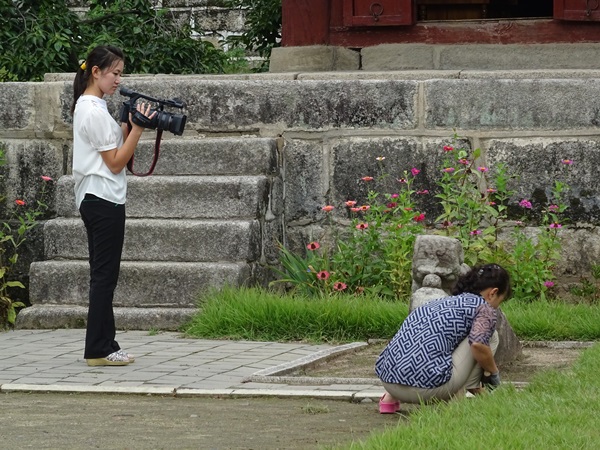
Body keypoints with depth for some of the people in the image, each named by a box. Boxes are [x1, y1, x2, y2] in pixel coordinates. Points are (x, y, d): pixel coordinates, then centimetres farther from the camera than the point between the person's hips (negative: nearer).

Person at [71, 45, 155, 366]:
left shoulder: (86, 106, 15)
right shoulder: (95, 111, -15)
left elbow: (112, 146, 16)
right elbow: (116, 162, -15)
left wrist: (128, 125, 5)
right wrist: (137, 128, -17)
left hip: (94, 199, 10)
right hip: (105, 200, -10)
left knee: (102, 276, 10)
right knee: (105, 276, -7)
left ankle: (103, 347, 12)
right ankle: (99, 350, -5)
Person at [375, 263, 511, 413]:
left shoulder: (444, 302, 30)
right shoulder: (485, 308, 7)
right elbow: (478, 345, -14)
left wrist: (478, 391, 50)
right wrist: (493, 372, 6)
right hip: (429, 384, -8)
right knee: (490, 335, 12)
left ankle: (391, 397, 21)